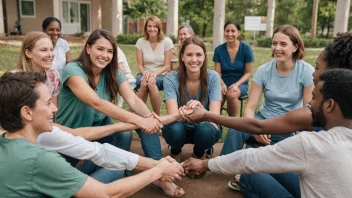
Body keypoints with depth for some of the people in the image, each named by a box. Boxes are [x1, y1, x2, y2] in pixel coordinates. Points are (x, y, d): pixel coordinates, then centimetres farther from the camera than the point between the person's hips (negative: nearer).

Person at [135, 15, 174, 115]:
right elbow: (140, 65, 3)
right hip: (145, 74, 2)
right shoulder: (140, 42, 2)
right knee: (143, 82, -36)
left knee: (151, 83, -37)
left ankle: (157, 116, -25)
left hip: (161, 75, -1)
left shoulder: (167, 41, -4)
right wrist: (145, 73, -19)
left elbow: (167, 66, -5)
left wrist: (154, 74, -21)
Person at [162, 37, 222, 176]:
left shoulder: (212, 77, -18)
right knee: (175, 129, -35)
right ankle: (175, 153, 4)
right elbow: (173, 115, -31)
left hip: (204, 128, 0)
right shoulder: (171, 79, -19)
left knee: (206, 130, -35)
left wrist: (201, 111, -50)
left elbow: (215, 115, -27)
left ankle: (198, 155, 3)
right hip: (182, 128, 0)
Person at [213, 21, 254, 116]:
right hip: (224, 83, 1)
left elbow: (248, 73, -2)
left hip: (240, 84, -1)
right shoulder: (219, 49, -1)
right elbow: (218, 73, 1)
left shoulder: (246, 48, -5)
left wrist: (236, 84, -17)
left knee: (231, 95, -35)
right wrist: (223, 84, -19)